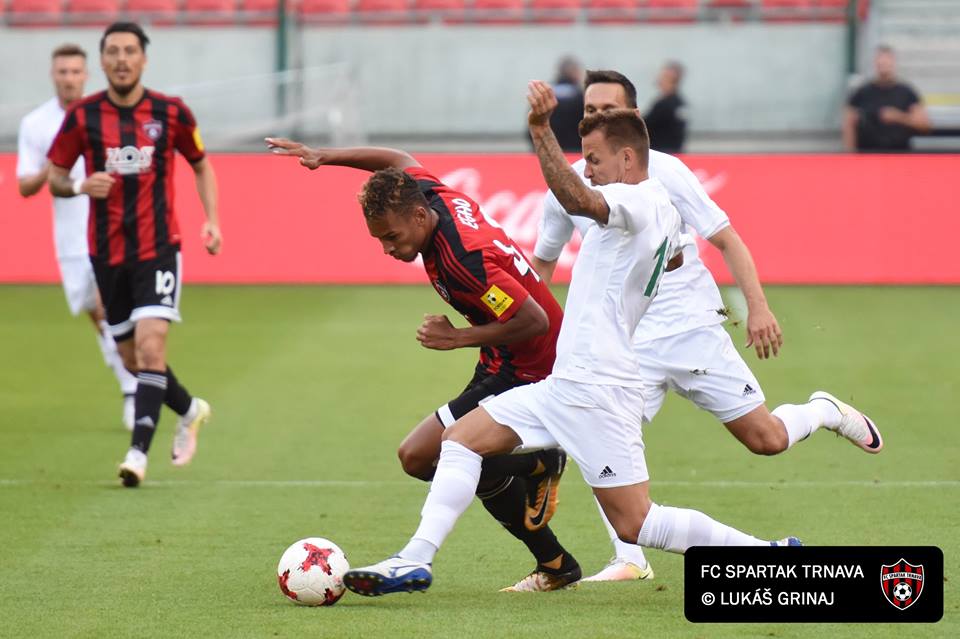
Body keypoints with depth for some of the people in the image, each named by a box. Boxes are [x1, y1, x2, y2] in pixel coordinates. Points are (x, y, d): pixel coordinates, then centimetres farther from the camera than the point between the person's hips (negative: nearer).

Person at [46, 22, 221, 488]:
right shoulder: (82, 116, -1)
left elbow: (201, 166, 13)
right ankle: (190, 410, 37)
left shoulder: (171, 113, -2)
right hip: (107, 253, 2)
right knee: (132, 358, 10)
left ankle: (138, 452, -20)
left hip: (158, 248, -2)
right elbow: (54, 177, 7)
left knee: (150, 347, -18)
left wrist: (211, 219, 1)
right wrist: (80, 186, -15)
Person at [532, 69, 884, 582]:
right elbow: (542, 262, 17)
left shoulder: (663, 172, -8)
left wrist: (758, 307, -13)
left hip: (691, 325, -2)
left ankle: (825, 412, 33)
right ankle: (629, 560, -12)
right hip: (624, 342, 2)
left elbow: (726, 239, -5)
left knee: (766, 440, 0)